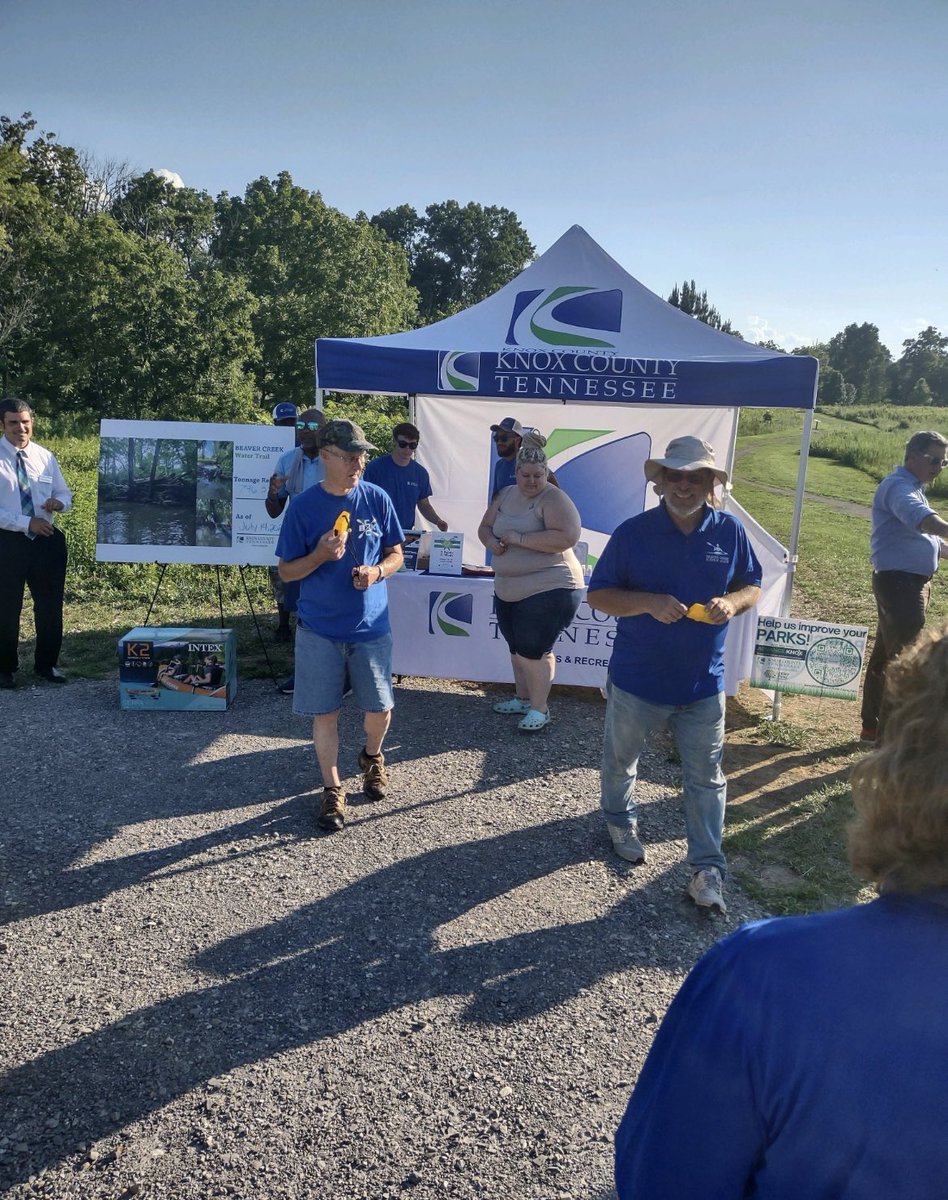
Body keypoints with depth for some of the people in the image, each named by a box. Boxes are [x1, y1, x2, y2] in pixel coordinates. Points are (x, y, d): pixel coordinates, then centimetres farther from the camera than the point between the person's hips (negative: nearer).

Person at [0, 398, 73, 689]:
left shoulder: (45, 457, 6)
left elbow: (65, 494, 11)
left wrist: (59, 502, -12)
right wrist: (27, 523, -22)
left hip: (46, 539, 4)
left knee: (51, 605, 11)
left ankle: (46, 665, 27)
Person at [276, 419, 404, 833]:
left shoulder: (377, 499, -3)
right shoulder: (303, 507, -8)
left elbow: (395, 554, 7)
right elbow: (286, 572, -3)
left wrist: (377, 571, -16)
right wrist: (321, 555, -22)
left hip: (371, 625, 2)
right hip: (320, 628, -1)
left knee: (380, 708, 8)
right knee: (324, 712, 5)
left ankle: (372, 757, 40)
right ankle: (332, 789, 23)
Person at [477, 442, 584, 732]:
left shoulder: (554, 499, -14)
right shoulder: (506, 495, 9)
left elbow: (567, 537, -27)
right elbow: (485, 526, 17)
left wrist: (519, 538, -24)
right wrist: (491, 541, -8)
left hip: (548, 589, -8)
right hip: (508, 589, 8)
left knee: (533, 651, -3)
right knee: (517, 648, 19)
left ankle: (539, 709, 14)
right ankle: (523, 699, 36)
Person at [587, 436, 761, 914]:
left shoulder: (730, 532, -3)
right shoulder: (633, 532, -11)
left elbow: (752, 585, 8)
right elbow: (598, 595, -9)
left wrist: (732, 602, -15)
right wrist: (649, 602, -26)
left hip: (703, 682, 1)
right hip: (637, 678, -1)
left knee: (706, 777, 6)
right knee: (620, 759, 19)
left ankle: (708, 870, 18)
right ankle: (620, 822, 47)